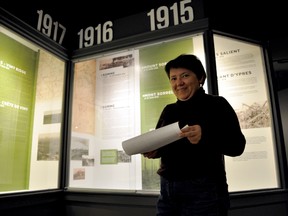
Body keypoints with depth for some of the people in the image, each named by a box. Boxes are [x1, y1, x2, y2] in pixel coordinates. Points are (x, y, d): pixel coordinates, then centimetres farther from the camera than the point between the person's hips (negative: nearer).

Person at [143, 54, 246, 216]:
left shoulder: (217, 104, -4)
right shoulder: (168, 111, 10)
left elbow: (237, 146, -13)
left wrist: (205, 135, -29)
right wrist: (152, 150, -8)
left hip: (204, 190, -4)